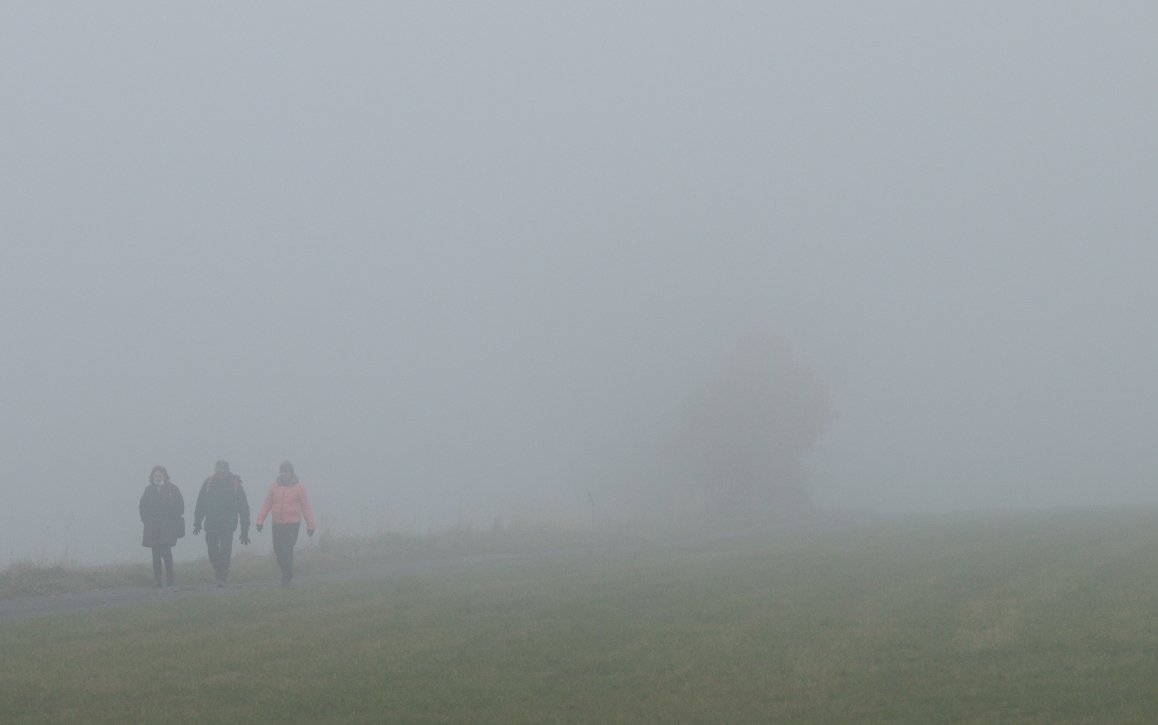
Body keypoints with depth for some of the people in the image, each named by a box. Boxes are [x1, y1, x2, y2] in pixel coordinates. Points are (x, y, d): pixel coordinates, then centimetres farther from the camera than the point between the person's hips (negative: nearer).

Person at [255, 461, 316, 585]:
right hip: (277, 524, 3)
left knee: (287, 550, -11)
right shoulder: (274, 486, 5)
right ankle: (287, 573, 26)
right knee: (278, 551, 5)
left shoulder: (298, 487, -2)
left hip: (293, 524, -3)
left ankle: (287, 576, 1)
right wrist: (260, 520, -3)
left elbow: (305, 507, 0)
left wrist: (310, 525, -3)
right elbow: (266, 505, 5)